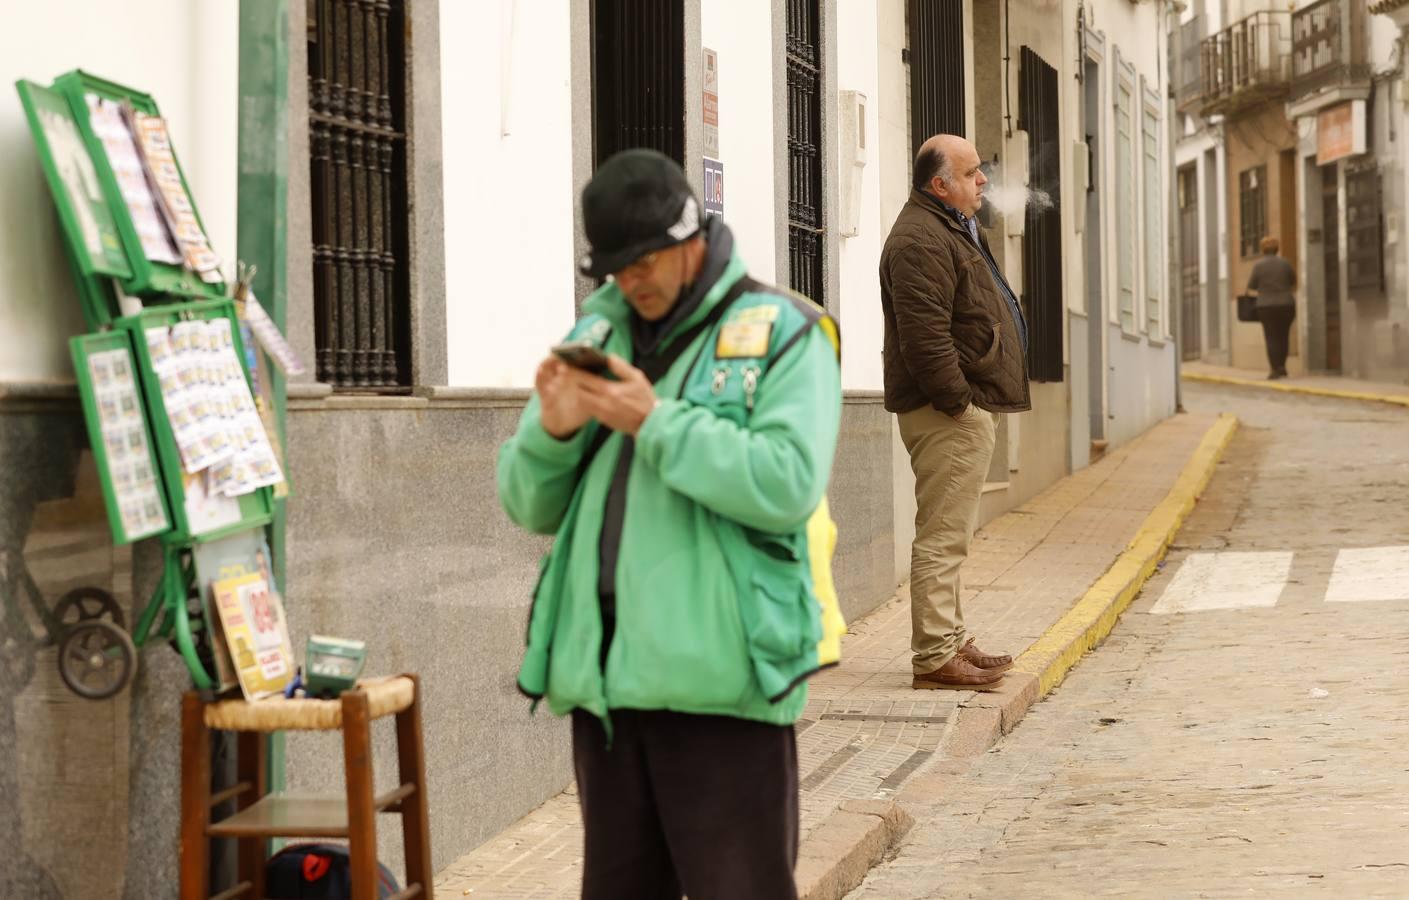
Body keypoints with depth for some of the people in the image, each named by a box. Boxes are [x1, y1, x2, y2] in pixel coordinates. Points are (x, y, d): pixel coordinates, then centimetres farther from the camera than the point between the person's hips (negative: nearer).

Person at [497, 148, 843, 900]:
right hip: (604, 676, 6)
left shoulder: (781, 333, 0)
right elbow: (530, 506, 14)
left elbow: (788, 485, -16)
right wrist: (552, 430, -6)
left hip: (717, 678, -6)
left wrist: (657, 421, -15)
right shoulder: (595, 336, 15)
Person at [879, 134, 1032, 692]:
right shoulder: (921, 240, -16)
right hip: (947, 413, -11)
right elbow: (925, 333, -24)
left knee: (949, 535, 17)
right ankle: (935, 657, -7)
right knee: (941, 535, -9)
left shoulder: (950, 229, 20)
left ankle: (952, 642, 25)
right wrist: (956, 400, -22)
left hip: (969, 407, 11)